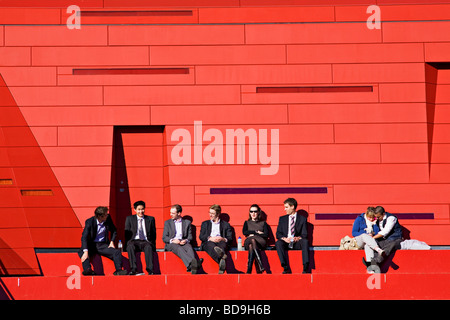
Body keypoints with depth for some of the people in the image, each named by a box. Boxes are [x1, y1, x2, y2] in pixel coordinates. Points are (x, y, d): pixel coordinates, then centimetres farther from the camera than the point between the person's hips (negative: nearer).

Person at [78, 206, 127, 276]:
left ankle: (118, 270, -34)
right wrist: (85, 251, -36)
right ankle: (87, 270, -48)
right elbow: (84, 237, -23)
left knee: (117, 252, -23)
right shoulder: (90, 222, -14)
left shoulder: (108, 218, -4)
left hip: (103, 245, 3)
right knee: (81, 252, -33)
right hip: (92, 245, -3)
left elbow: (114, 231, 16)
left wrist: (112, 242, 2)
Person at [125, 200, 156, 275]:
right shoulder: (129, 219, 14)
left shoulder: (150, 219, 15)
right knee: (130, 246, -36)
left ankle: (150, 269, -42)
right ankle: (133, 268, -42)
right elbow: (127, 234, 9)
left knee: (148, 247, -37)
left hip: (146, 242, 0)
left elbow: (153, 234, 15)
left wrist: (152, 244, 1)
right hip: (134, 241, 0)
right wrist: (128, 244, -6)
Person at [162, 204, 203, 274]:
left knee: (189, 247, -36)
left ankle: (193, 267, -64)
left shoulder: (187, 222, 22)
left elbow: (190, 236, 15)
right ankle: (191, 264, -66)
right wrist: (172, 240, -11)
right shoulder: (167, 223, 20)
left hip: (183, 242, 1)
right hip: (171, 244, -1)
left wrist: (186, 240, -10)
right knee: (179, 249, -38)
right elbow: (164, 238, 10)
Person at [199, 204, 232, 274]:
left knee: (223, 244, -38)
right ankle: (222, 259, -73)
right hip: (208, 243, 0)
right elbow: (201, 237, 12)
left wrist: (223, 239, -13)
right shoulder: (205, 224, 28)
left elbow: (230, 238, 12)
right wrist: (210, 238, -11)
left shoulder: (225, 224, 25)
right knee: (210, 245, -38)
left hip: (221, 243, 0)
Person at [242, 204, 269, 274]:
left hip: (260, 242, -1)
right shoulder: (247, 223, 28)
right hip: (248, 242, 1)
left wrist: (253, 235, -1)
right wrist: (257, 232, 2)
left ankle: (249, 270, -51)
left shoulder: (263, 223, 24)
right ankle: (261, 266, -54)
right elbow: (244, 232, 6)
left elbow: (266, 235, 6)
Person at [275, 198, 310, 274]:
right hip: (286, 242, 1)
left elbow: (304, 234, 4)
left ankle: (306, 267, -39)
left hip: (297, 243, -1)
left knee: (305, 241, -34)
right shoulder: (282, 219, 17)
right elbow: (278, 234, 8)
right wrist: (284, 238, -15)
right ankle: (286, 268, -39)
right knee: (278, 243, -33)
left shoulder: (302, 219, 10)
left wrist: (298, 238, -20)